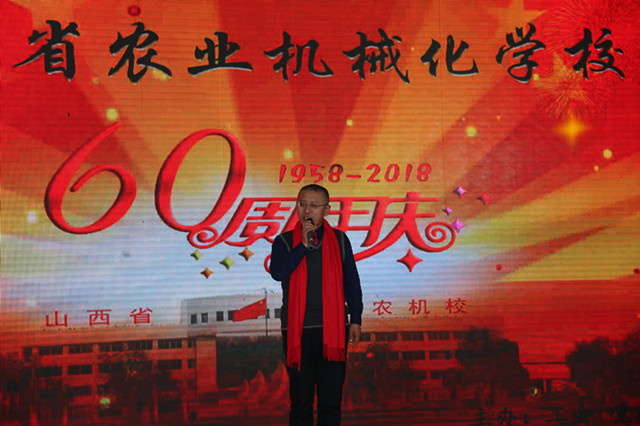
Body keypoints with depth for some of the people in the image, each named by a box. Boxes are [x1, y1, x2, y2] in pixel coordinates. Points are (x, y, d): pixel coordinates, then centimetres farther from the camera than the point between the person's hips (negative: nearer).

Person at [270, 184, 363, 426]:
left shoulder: (339, 240, 8)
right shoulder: (284, 241, 5)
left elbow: (352, 283, 11)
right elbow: (278, 273, -14)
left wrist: (355, 320, 5)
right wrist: (303, 245, -15)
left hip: (333, 329, 1)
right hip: (298, 331, -1)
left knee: (331, 399, 5)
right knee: (301, 401, 4)